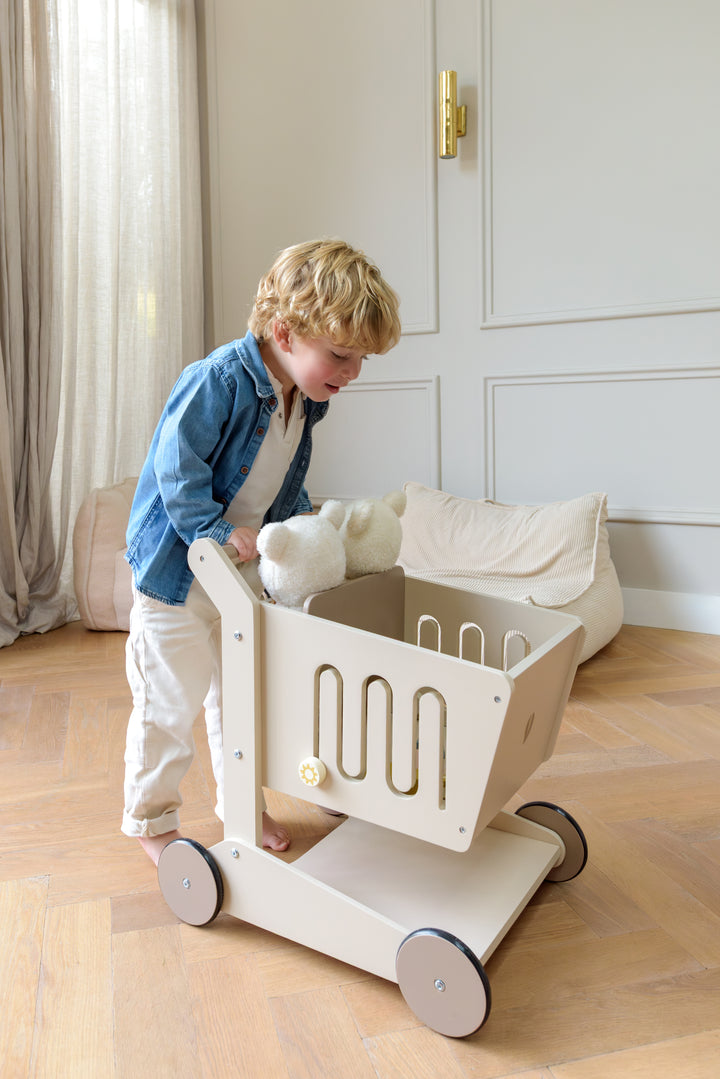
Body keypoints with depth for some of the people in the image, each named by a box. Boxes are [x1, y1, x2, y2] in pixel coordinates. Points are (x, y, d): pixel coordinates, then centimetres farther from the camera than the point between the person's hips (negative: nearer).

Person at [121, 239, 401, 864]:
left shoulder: (307, 398, -1)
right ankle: (150, 820, 24)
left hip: (249, 563, 7)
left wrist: (305, 522, 1)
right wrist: (215, 532, -30)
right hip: (179, 566, -7)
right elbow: (177, 468, -26)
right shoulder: (219, 381, -26)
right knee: (171, 700, 4)